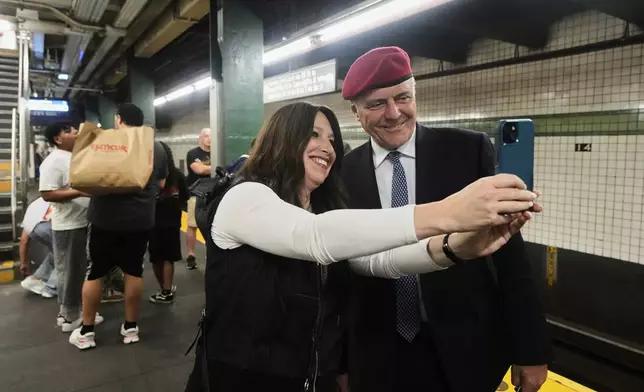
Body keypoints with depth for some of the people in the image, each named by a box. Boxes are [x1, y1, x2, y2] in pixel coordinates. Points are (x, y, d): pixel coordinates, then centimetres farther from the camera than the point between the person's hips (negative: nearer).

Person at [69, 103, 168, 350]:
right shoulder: (157, 147, 4)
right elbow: (161, 184, 12)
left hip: (106, 218, -3)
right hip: (142, 220, 3)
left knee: (94, 272, 11)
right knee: (134, 271, 11)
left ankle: (86, 331, 21)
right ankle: (131, 328, 21)